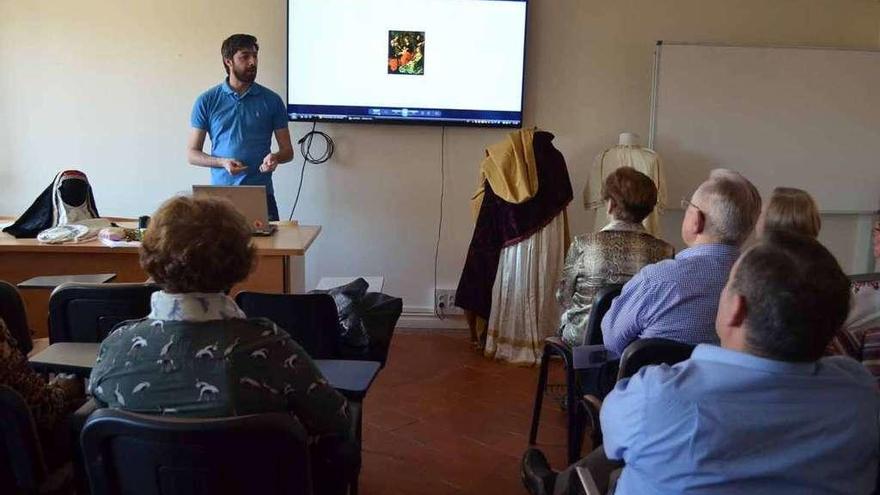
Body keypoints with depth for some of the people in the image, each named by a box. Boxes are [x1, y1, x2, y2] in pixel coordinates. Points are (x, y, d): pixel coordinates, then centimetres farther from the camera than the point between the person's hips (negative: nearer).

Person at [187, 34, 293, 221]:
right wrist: (222, 162, -12)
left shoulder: (272, 100, 5)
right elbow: (192, 153, 5)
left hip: (261, 194, 0)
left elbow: (287, 150, 9)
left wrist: (275, 157, -14)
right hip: (221, 194, 0)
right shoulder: (206, 101, 4)